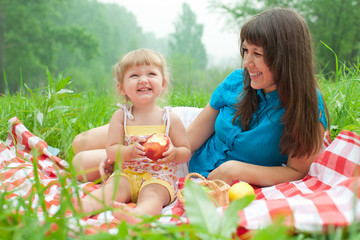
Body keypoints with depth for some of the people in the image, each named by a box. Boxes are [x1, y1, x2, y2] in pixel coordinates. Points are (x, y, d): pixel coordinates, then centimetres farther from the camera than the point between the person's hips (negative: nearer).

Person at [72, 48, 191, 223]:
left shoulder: (170, 118, 1)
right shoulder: (121, 116, 4)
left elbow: (186, 152, 2)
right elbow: (111, 150, -1)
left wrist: (174, 153, -22)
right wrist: (130, 151, -23)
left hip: (159, 177, -2)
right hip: (127, 174, 3)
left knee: (151, 194, -33)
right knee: (112, 187, -28)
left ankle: (139, 214, -62)